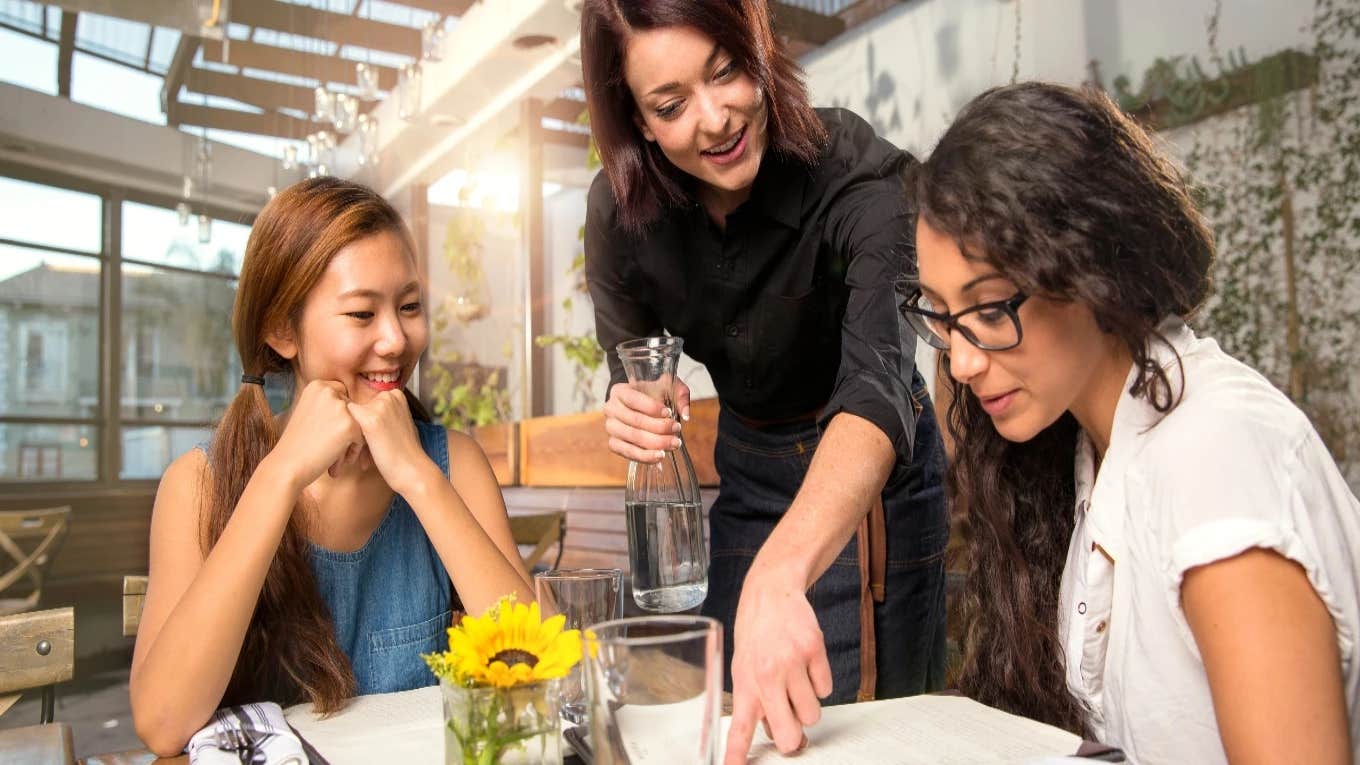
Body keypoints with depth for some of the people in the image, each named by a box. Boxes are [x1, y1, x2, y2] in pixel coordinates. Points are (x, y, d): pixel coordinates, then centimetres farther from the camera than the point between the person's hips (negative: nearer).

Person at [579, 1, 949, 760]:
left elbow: (879, 388, -44)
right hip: (742, 467, 4)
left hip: (867, 474, -4)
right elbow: (628, 369, -1)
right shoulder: (621, 208, -15)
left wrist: (778, 576, -60)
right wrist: (631, 414, -26)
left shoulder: (860, 176, -29)